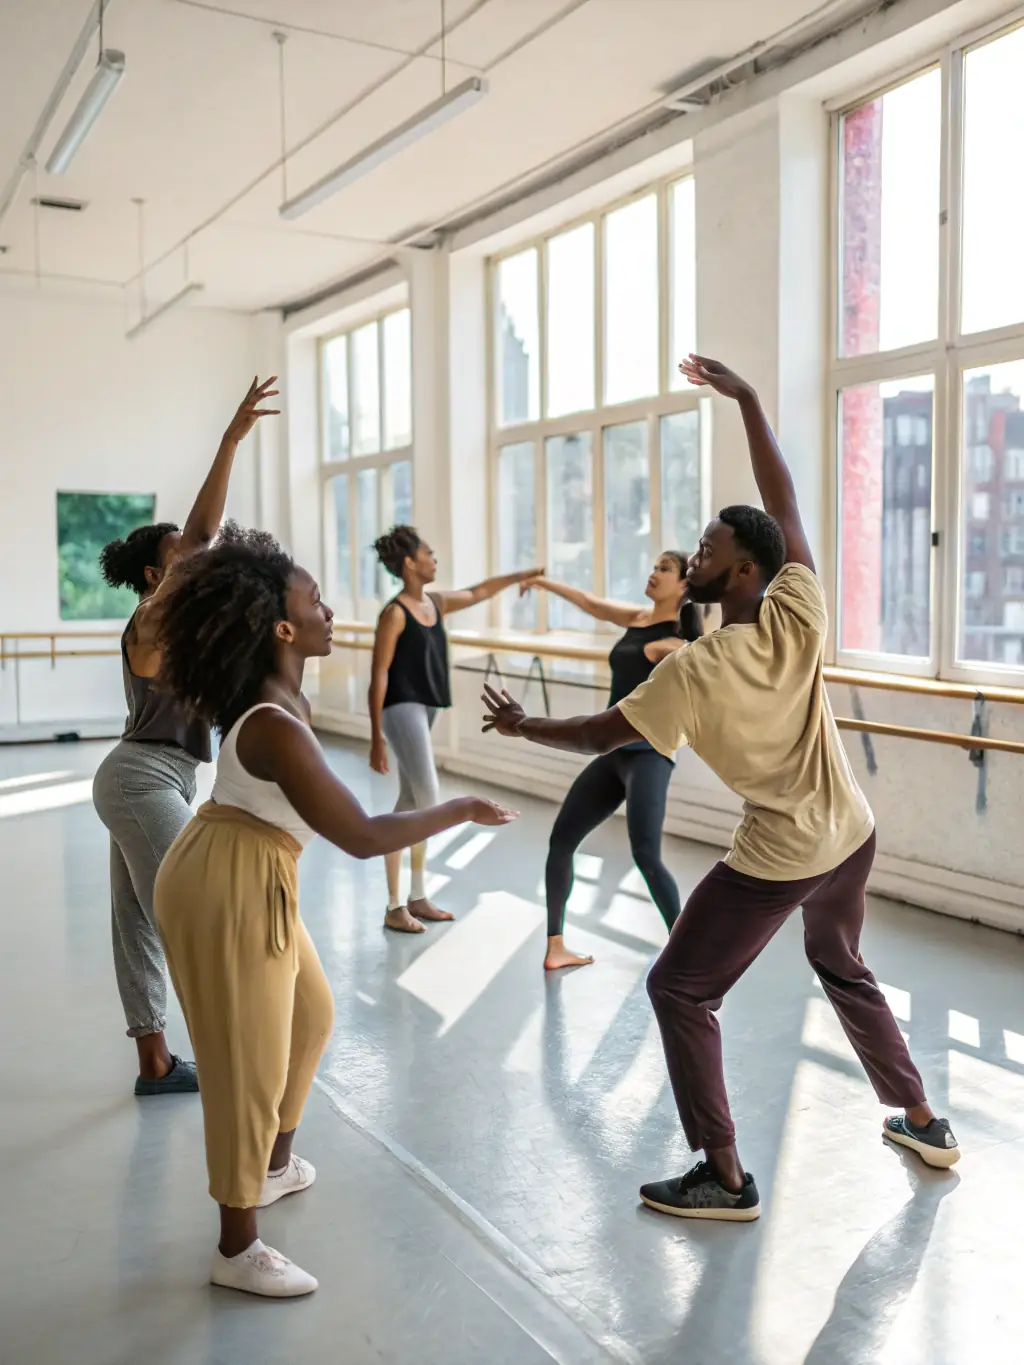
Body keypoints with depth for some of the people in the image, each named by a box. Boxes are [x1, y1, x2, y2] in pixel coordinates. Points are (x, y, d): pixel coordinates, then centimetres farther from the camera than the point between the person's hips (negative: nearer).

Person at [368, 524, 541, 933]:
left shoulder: (435, 603, 9)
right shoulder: (395, 613, -14)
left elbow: (479, 592, 26)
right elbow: (379, 675, -15)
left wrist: (522, 575, 23)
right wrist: (376, 736, -17)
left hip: (423, 711, 9)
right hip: (402, 711, -9)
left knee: (410, 805, 13)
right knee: (428, 800, -12)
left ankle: (416, 899, 21)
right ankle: (395, 907, -2)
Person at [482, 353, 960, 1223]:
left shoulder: (696, 670, -22)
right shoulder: (799, 616, -12)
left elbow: (602, 736, -11)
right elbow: (784, 502, -1)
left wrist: (523, 726, 5)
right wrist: (746, 399, 3)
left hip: (777, 859, -6)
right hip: (852, 836, 6)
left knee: (680, 992, 7)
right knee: (843, 969, 30)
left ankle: (725, 1179, 9)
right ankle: (923, 1122, 40)